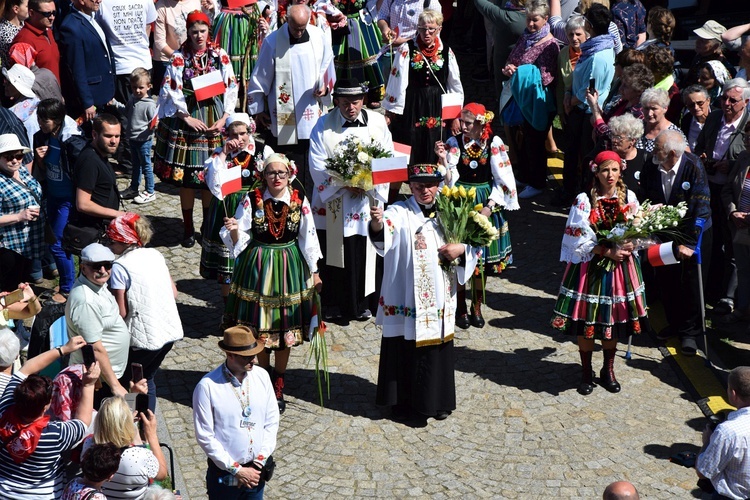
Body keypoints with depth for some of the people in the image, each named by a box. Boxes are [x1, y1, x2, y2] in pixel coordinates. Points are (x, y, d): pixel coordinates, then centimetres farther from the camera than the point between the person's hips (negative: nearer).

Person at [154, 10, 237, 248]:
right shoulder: (179, 57, -3)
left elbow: (230, 89, 2)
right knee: (186, 175, 3)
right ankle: (188, 228, 16)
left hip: (215, 118, 1)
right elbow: (172, 92, -5)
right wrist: (188, 118, -10)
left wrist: (224, 118, -6)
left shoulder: (220, 56, 2)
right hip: (186, 117, -1)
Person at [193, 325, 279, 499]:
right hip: (225, 473, -3)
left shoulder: (262, 376, -4)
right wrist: (237, 470, -13)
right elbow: (205, 436, -14)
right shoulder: (207, 386, -17)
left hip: (257, 470, 4)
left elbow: (272, 422, 1)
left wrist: (258, 464, -6)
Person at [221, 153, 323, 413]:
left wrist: (314, 272, 6)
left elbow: (308, 238, 3)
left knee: (284, 331, 7)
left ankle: (278, 387, 24)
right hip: (258, 266, 0)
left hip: (289, 268, 0)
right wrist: (234, 231, -27)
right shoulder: (251, 200, -7)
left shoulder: (300, 202, -4)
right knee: (260, 327, 9)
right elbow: (240, 240, -4)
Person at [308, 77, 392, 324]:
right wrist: (344, 184, -15)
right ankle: (333, 304, 16)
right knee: (333, 253, 3)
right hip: (332, 201, -1)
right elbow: (317, 165, -6)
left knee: (364, 254, 5)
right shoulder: (323, 126, -1)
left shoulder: (377, 122, 4)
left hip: (367, 200, 2)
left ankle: (361, 303, 20)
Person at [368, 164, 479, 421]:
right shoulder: (399, 212, -8)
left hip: (439, 301, 4)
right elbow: (384, 235, -30)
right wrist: (377, 223, -52)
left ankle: (437, 401, 28)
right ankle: (403, 402, 19)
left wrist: (462, 249, -9)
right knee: (405, 350, 3)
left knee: (438, 350, 13)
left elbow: (475, 243, 13)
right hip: (406, 300, -4)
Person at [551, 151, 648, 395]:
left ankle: (608, 371, 31)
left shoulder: (629, 197, 0)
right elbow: (580, 240, -13)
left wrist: (628, 246, -15)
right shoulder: (584, 200, -11)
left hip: (620, 266, 3)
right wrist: (608, 252, -19)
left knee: (613, 319, 13)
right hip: (590, 266, -3)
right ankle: (586, 373, 23)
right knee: (586, 321, 4)